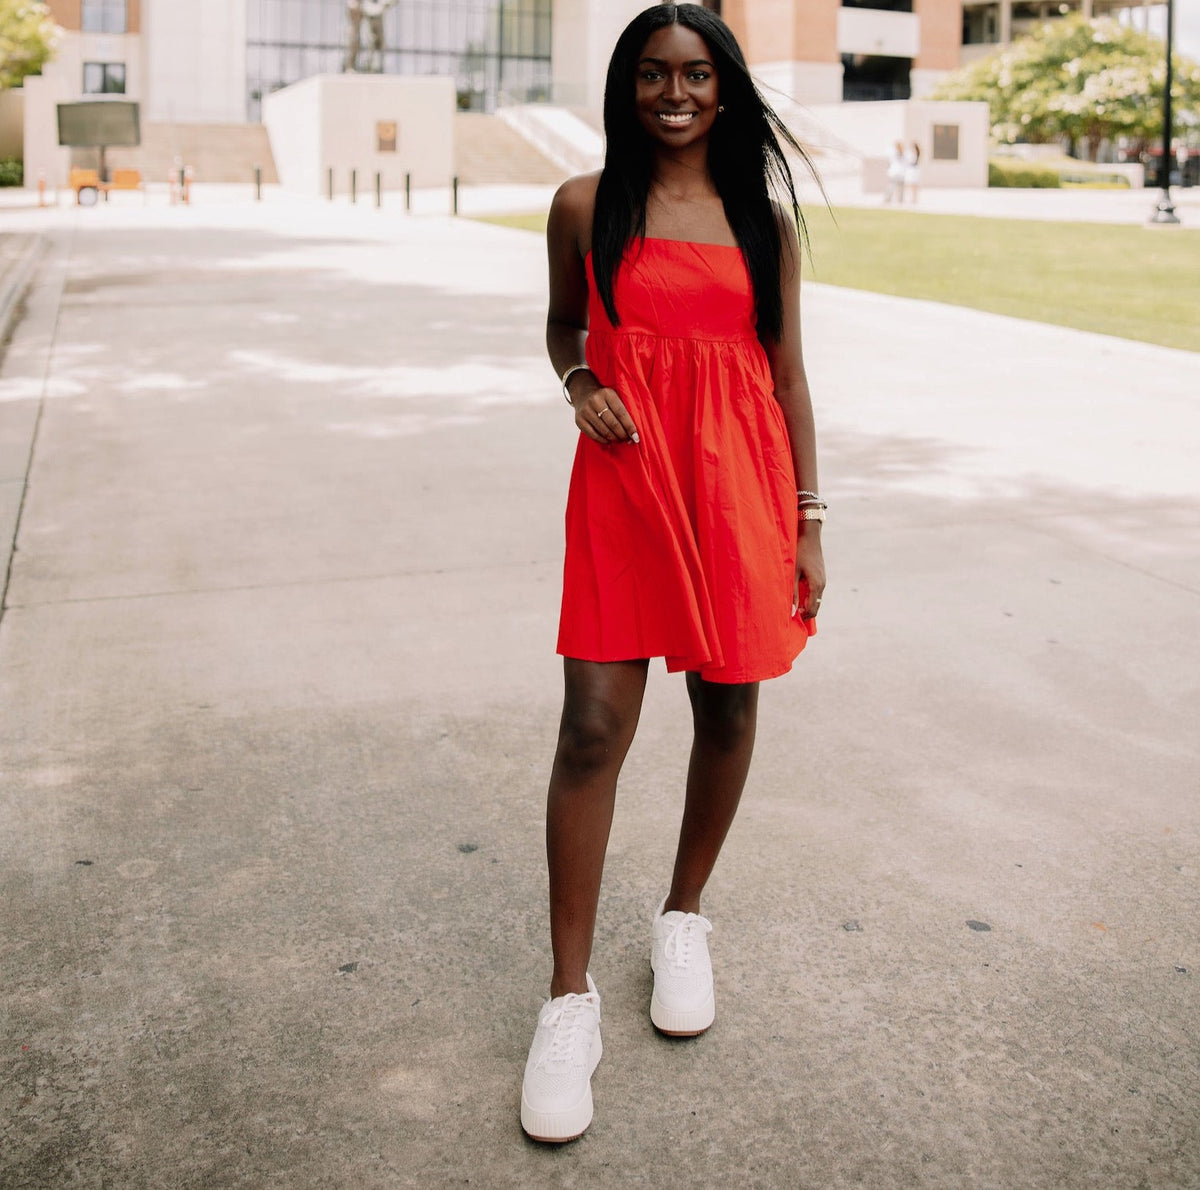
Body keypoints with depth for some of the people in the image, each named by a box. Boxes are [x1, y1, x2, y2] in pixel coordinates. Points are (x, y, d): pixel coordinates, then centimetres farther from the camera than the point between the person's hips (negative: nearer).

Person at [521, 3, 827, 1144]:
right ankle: (570, 996, 5)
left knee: (727, 710, 11)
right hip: (624, 477, -2)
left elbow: (786, 370, 7)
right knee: (592, 729, -7)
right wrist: (580, 382, -6)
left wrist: (806, 522, 4)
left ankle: (683, 913, 36)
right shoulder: (586, 205, 3)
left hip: (740, 483, 2)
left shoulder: (763, 214, 6)